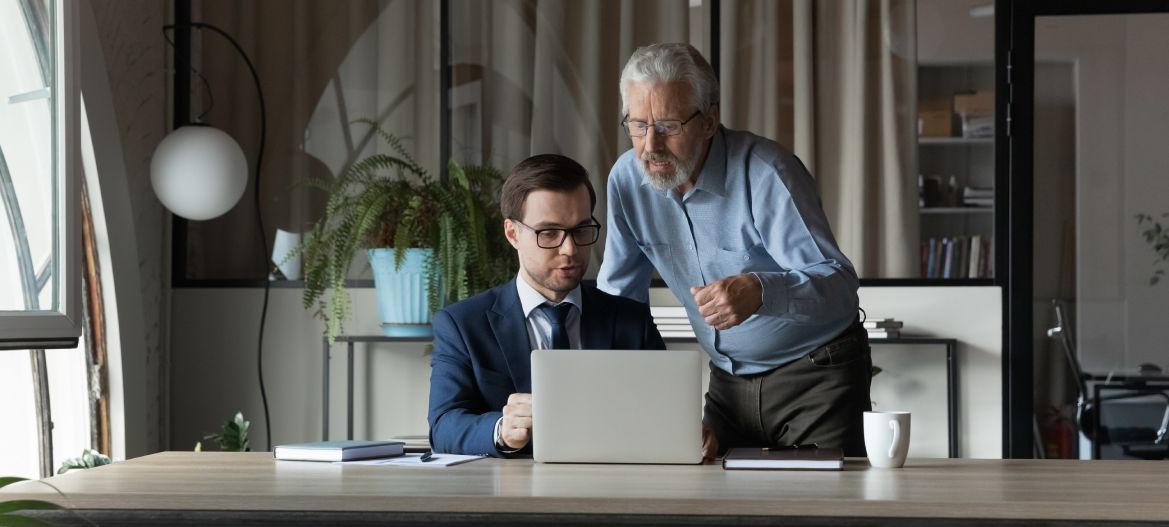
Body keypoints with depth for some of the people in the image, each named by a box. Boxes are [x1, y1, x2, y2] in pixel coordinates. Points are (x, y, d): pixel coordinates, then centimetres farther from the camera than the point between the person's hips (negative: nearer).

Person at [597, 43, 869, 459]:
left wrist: (760, 291, -48)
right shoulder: (627, 178, -4)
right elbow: (617, 299, 7)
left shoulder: (766, 173, -20)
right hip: (728, 378, 5)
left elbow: (840, 284, -29)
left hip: (815, 373, -5)